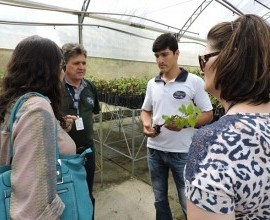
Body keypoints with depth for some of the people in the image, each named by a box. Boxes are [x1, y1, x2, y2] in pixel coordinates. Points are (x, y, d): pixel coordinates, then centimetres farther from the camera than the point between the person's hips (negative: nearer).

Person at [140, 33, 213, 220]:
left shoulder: (195, 82, -9)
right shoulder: (152, 83, 4)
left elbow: (208, 115, -7)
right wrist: (146, 124, -10)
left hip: (182, 152, -4)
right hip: (155, 150, 5)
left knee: (188, 202, 13)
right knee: (160, 199, 22)